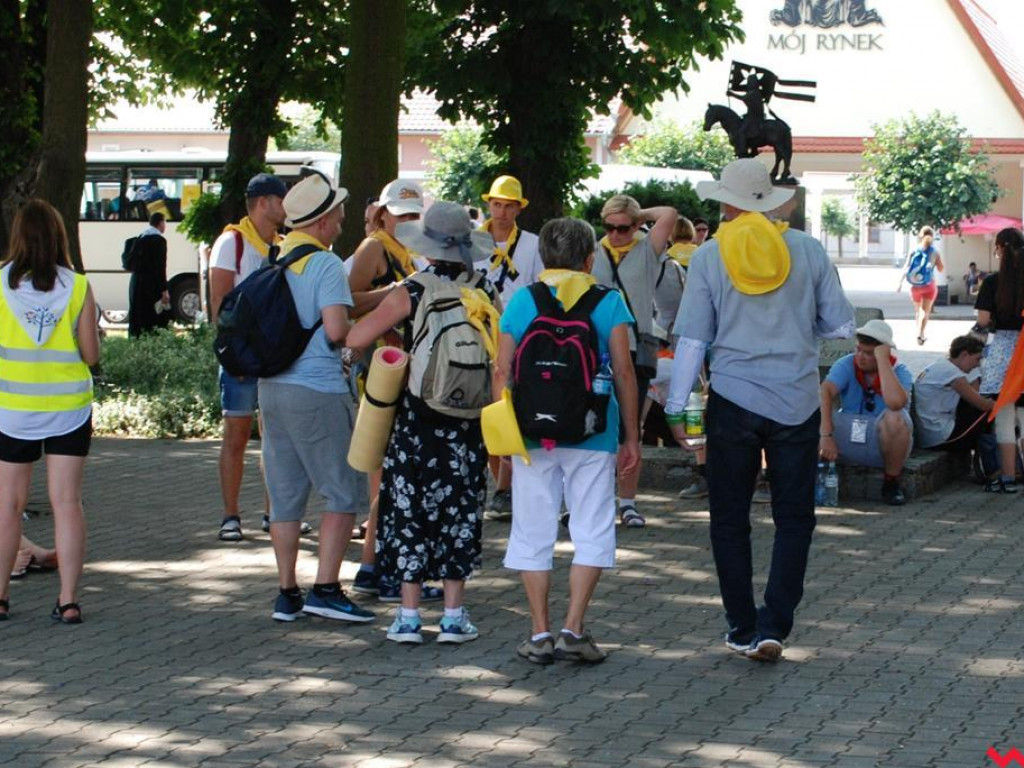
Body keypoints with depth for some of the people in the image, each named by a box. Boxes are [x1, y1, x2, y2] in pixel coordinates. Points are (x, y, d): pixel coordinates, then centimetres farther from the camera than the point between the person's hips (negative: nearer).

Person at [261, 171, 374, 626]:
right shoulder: (325, 264, -12)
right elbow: (335, 329, -19)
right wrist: (353, 335, 1)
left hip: (271, 387, 7)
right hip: (317, 390, -7)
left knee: (285, 495, 10)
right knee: (343, 491, 1)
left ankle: (287, 594, 13)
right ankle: (325, 589, -4)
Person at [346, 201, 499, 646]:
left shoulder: (411, 293, -10)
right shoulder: (487, 295, -1)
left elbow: (356, 338, -12)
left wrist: (390, 326, 8)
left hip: (416, 416, -2)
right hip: (468, 422, 2)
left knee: (409, 509, 7)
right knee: (460, 509, 10)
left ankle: (409, 616, 8)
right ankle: (454, 615, 11)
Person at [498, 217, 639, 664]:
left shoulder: (522, 301, 4)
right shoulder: (608, 302, 1)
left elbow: (502, 370, 1)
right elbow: (623, 371, -2)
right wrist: (631, 436, 4)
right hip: (592, 435, -1)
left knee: (533, 532, 9)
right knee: (592, 532, 6)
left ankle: (540, 634, 8)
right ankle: (573, 630, -2)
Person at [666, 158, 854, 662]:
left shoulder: (710, 256, -3)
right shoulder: (808, 250, 0)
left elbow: (692, 338, -3)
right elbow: (841, 325, 4)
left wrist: (676, 408, 4)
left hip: (733, 402, -1)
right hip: (797, 403, 1)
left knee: (730, 519, 11)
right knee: (793, 518, 9)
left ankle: (743, 630, 14)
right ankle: (774, 626, -2)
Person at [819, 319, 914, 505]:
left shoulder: (900, 372, -10)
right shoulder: (846, 365, -6)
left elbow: (895, 402, -35)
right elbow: (825, 392, -25)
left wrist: (882, 360, -29)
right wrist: (826, 436, -39)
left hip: (883, 445, -1)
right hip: (847, 439, 1)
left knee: (895, 418, -34)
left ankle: (891, 483, -12)